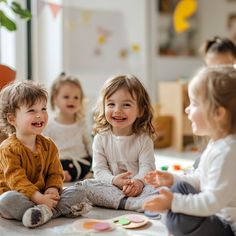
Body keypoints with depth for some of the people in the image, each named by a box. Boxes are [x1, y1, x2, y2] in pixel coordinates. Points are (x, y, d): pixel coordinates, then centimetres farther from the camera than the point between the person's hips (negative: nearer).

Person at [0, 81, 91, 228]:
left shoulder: (49, 145, 6)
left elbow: (55, 173, 7)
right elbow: (16, 179, -21)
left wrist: (53, 189, -16)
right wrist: (38, 198, -31)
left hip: (43, 195, 5)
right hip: (18, 196, -5)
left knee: (79, 192, -10)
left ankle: (45, 212, -32)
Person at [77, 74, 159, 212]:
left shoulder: (144, 139, 1)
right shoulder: (101, 138, 3)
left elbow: (147, 166, -9)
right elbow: (99, 169, -3)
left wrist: (139, 181, -31)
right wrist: (113, 180, -24)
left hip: (137, 187, -1)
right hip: (110, 187, 2)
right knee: (84, 185, -25)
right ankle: (126, 202, -34)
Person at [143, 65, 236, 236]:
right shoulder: (217, 142, 4)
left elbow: (213, 201, -31)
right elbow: (202, 178, 18)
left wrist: (174, 202, -30)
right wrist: (174, 179, 12)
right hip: (218, 214, 11)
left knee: (177, 221, -29)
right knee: (181, 188, 19)